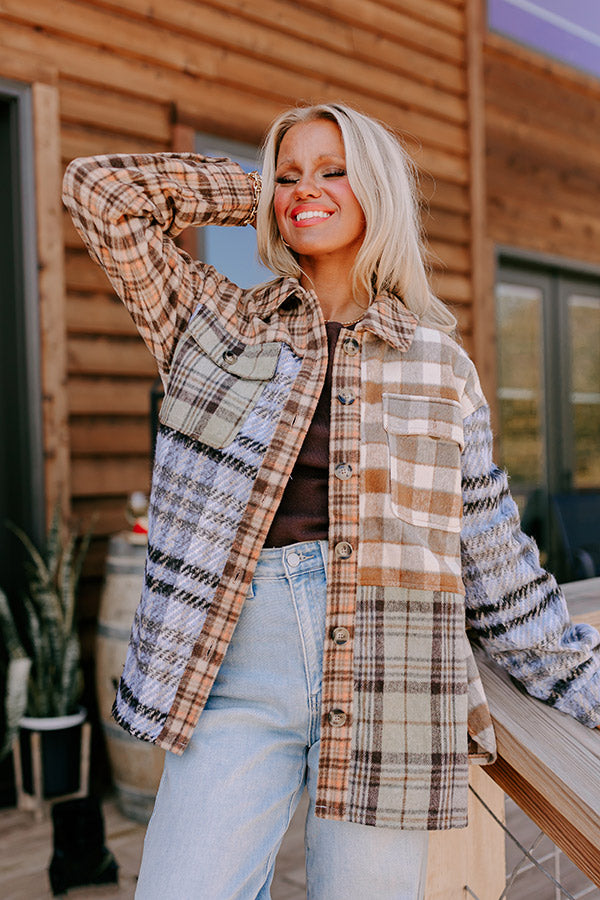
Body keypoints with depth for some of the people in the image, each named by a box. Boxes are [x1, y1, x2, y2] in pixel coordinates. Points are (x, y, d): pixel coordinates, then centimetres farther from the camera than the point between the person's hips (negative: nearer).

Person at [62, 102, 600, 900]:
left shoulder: (439, 361, 10)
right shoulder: (218, 321, 11)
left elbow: (491, 546, 12)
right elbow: (102, 190, 6)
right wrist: (252, 193, 12)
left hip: (390, 680, 0)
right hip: (239, 668, 0)